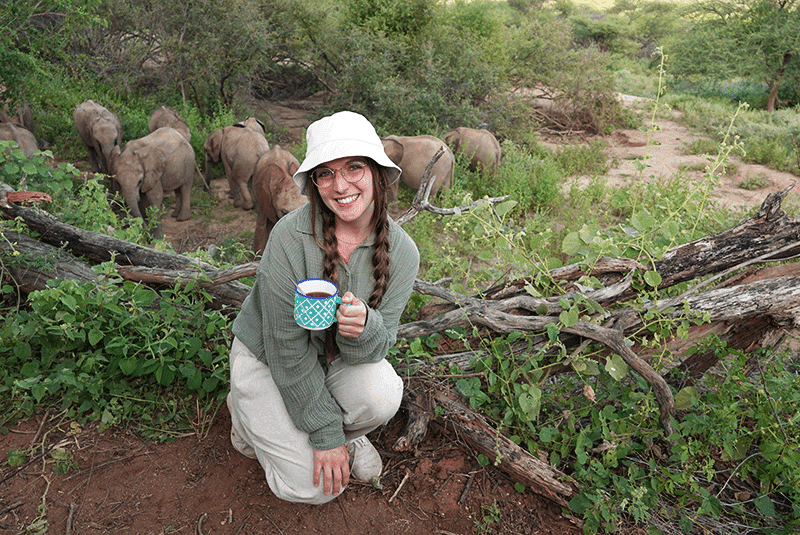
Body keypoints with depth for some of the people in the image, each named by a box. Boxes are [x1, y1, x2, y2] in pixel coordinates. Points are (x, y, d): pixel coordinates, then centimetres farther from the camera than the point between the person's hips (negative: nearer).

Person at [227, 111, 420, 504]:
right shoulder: (291, 236, -29)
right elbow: (286, 347, -23)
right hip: (266, 357, -3)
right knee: (313, 486, -10)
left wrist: (364, 328, -38)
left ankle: (348, 434, 7)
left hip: (337, 358, 3)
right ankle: (249, 415, 17)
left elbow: (380, 344, -13)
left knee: (382, 396, -29)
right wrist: (325, 433, -20)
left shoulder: (402, 252, -17)